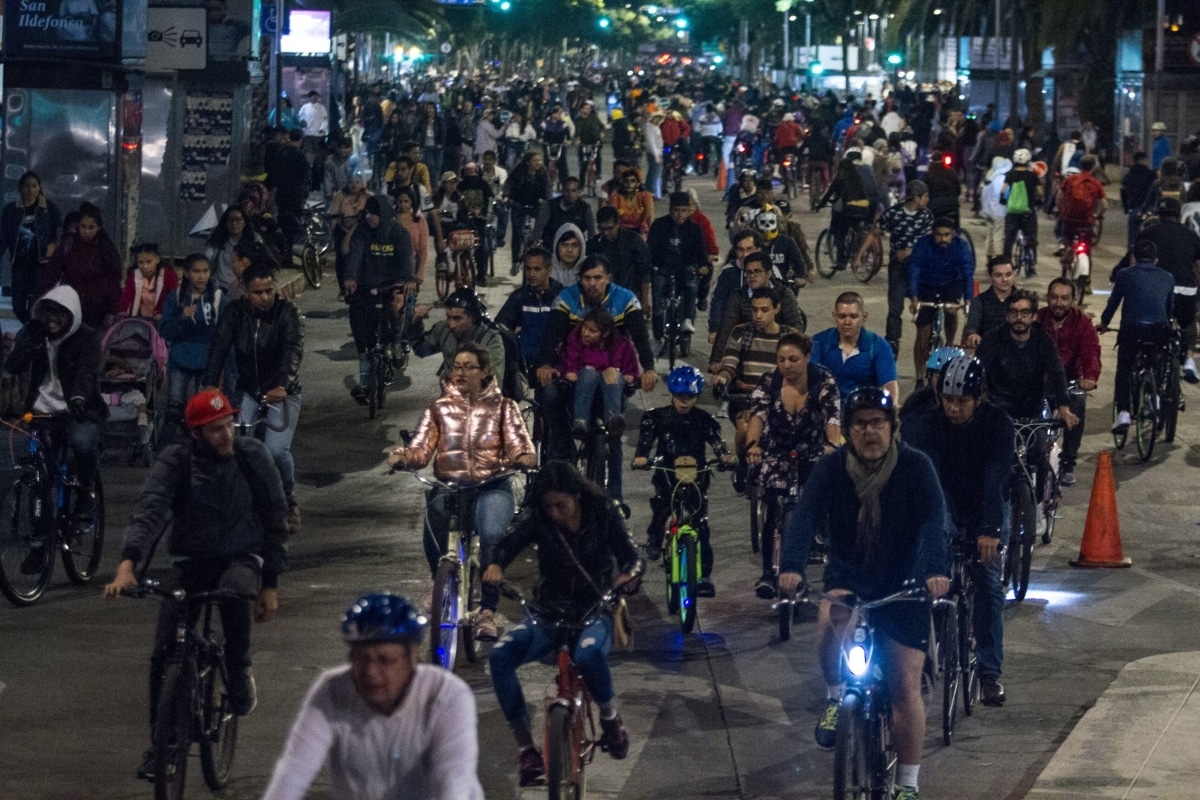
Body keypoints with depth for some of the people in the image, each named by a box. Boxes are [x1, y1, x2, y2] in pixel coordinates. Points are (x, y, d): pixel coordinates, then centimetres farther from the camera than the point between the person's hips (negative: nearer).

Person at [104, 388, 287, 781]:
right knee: (164, 655, -12)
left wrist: (271, 584, 0)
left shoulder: (253, 456, -8)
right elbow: (150, 509, -26)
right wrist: (127, 563, -42)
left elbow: (275, 519, 1)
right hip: (190, 560, 1)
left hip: (241, 558, -1)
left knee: (235, 592, -39)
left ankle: (239, 670, -12)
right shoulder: (175, 461, -11)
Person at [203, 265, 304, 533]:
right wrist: (210, 385, -35)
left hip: (281, 393, -3)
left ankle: (289, 503, 6)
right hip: (247, 390, 3)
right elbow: (219, 347, -18)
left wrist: (282, 385, -46)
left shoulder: (287, 312, -15)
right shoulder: (235, 312, -8)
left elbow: (293, 349, -29)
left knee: (276, 449, -20)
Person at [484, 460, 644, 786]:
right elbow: (507, 544, -14)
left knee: (589, 654, -40)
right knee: (500, 656, -27)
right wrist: (494, 566, -37)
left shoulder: (603, 514, -4)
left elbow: (633, 557, -6)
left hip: (594, 613, -2)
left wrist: (628, 574, -31)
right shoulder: (536, 518, -1)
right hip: (548, 613, 2)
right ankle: (527, 751, -20)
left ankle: (610, 720, -8)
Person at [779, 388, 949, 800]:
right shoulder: (831, 469, -10)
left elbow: (933, 521, -25)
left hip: (902, 586, -1)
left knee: (906, 687, -3)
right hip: (848, 577, 1)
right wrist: (791, 566, -42)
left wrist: (934, 571, -44)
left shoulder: (915, 468, -13)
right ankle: (836, 697, -6)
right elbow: (804, 517, -23)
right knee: (831, 619, -34)